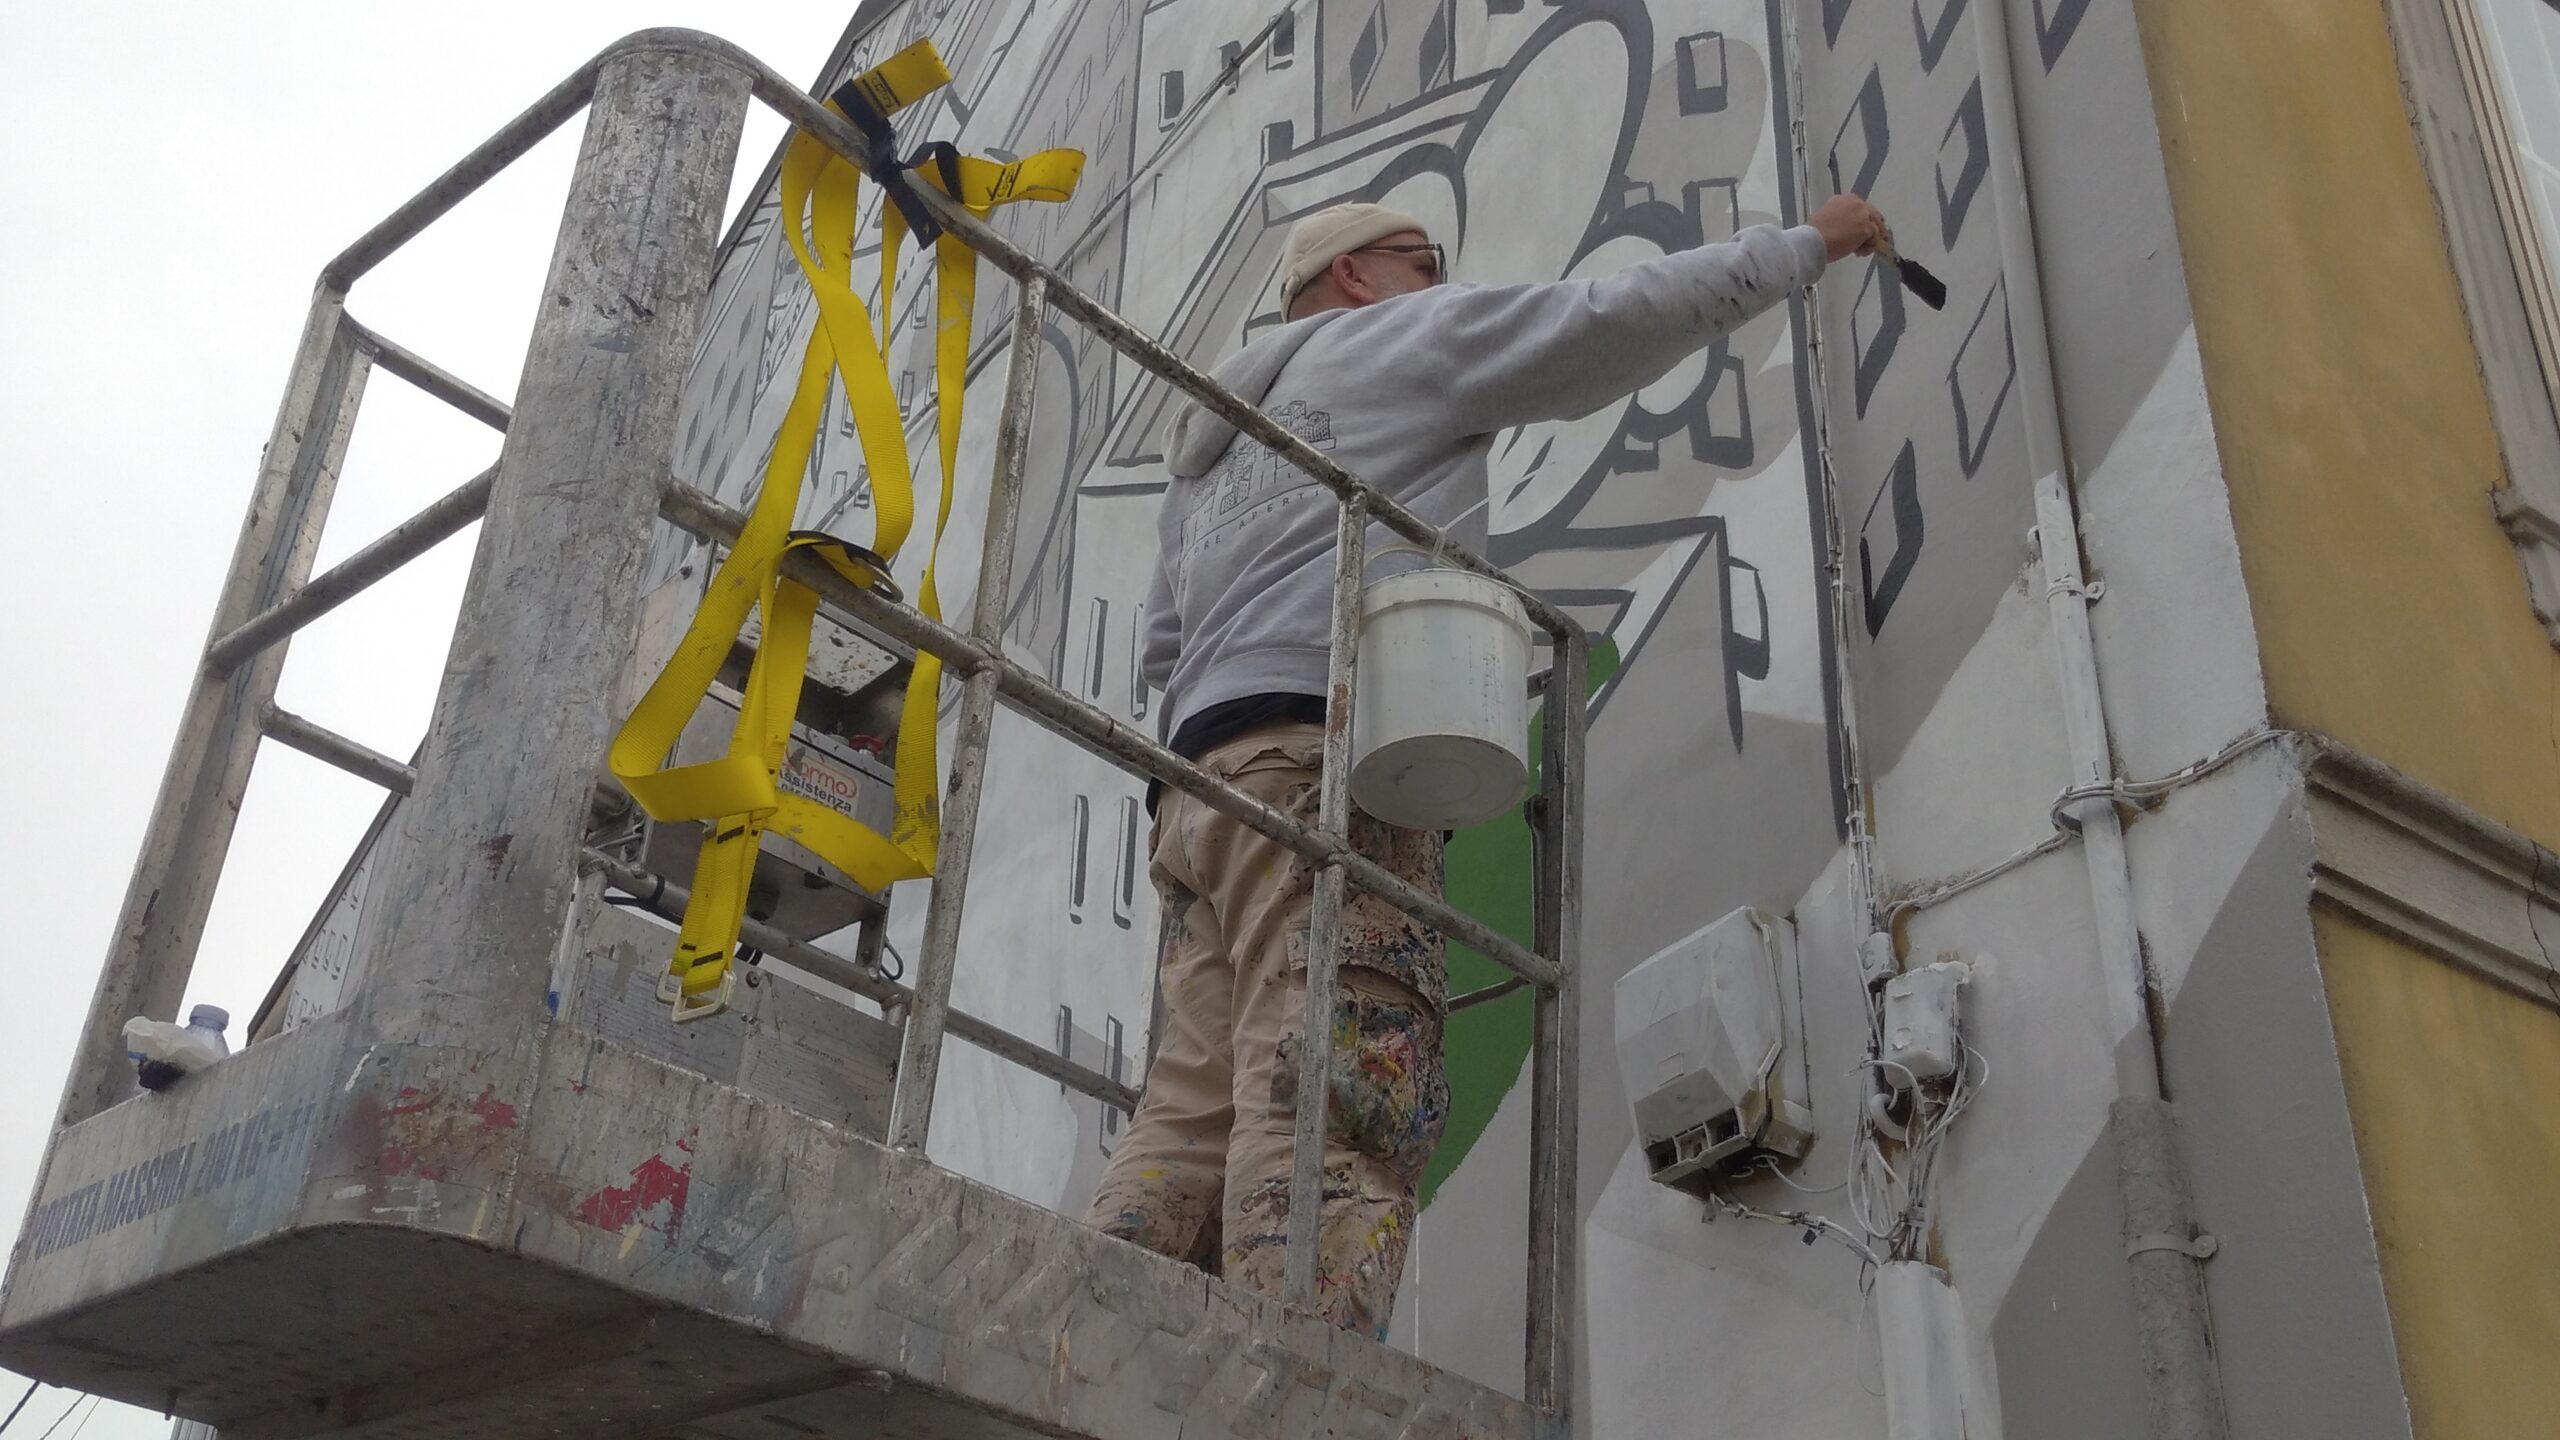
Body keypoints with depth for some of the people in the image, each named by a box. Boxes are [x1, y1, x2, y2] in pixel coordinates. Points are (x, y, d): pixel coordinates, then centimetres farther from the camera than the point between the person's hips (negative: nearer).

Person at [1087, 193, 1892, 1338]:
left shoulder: (1212, 449, 37)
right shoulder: (1401, 338, 15)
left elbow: (1163, 652, 32)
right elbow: (1626, 314, 12)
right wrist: (1810, 243, 21)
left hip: (1201, 774, 8)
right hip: (1319, 757, -8)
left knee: (1196, 1116, -4)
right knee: (1335, 1108, -21)